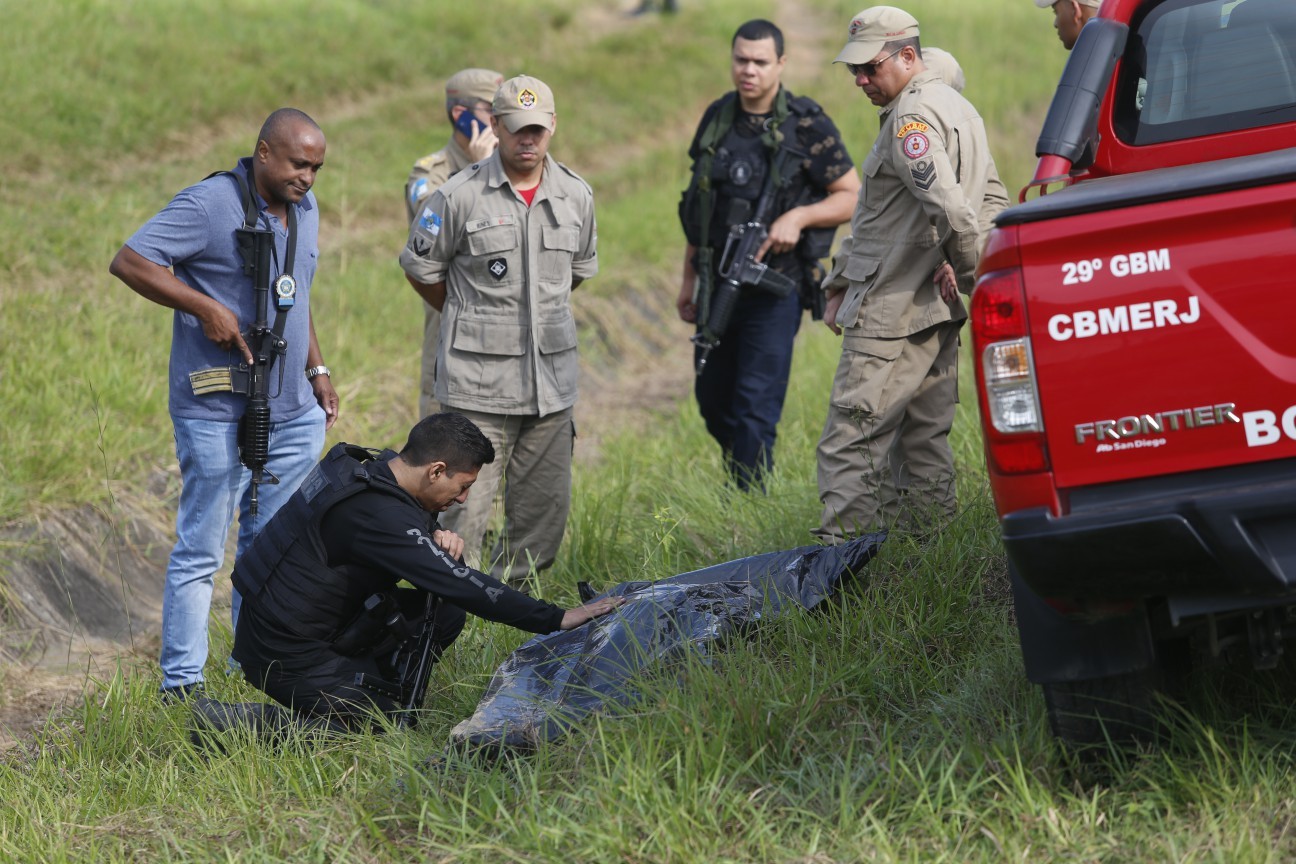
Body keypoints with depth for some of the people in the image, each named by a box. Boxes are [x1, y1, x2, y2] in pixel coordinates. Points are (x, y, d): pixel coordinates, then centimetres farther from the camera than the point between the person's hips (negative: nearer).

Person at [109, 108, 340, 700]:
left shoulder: (304, 208, 12)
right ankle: (181, 684, 4)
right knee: (201, 549, -2)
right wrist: (206, 307, -21)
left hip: (292, 410, 7)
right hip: (218, 413, -7)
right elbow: (128, 261, -17)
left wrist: (317, 369, 19)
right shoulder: (209, 205, -14)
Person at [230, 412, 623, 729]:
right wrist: (556, 619, -26)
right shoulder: (374, 512, -27)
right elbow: (462, 585, -28)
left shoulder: (372, 468, 3)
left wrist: (442, 540, -9)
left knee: (444, 614, 5)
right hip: (285, 653, -9)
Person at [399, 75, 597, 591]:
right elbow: (420, 267, 5)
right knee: (465, 510, -8)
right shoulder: (461, 196, -7)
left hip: (551, 378, 5)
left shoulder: (576, 196, 7)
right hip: (479, 379, -5)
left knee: (545, 509, 8)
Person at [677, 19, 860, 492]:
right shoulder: (718, 117, 7)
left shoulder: (807, 125, -8)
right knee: (712, 399, 14)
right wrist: (689, 279, 16)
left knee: (755, 407, -9)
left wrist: (799, 217, -21)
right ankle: (740, 485, 34)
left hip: (773, 289, -5)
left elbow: (853, 197, -4)